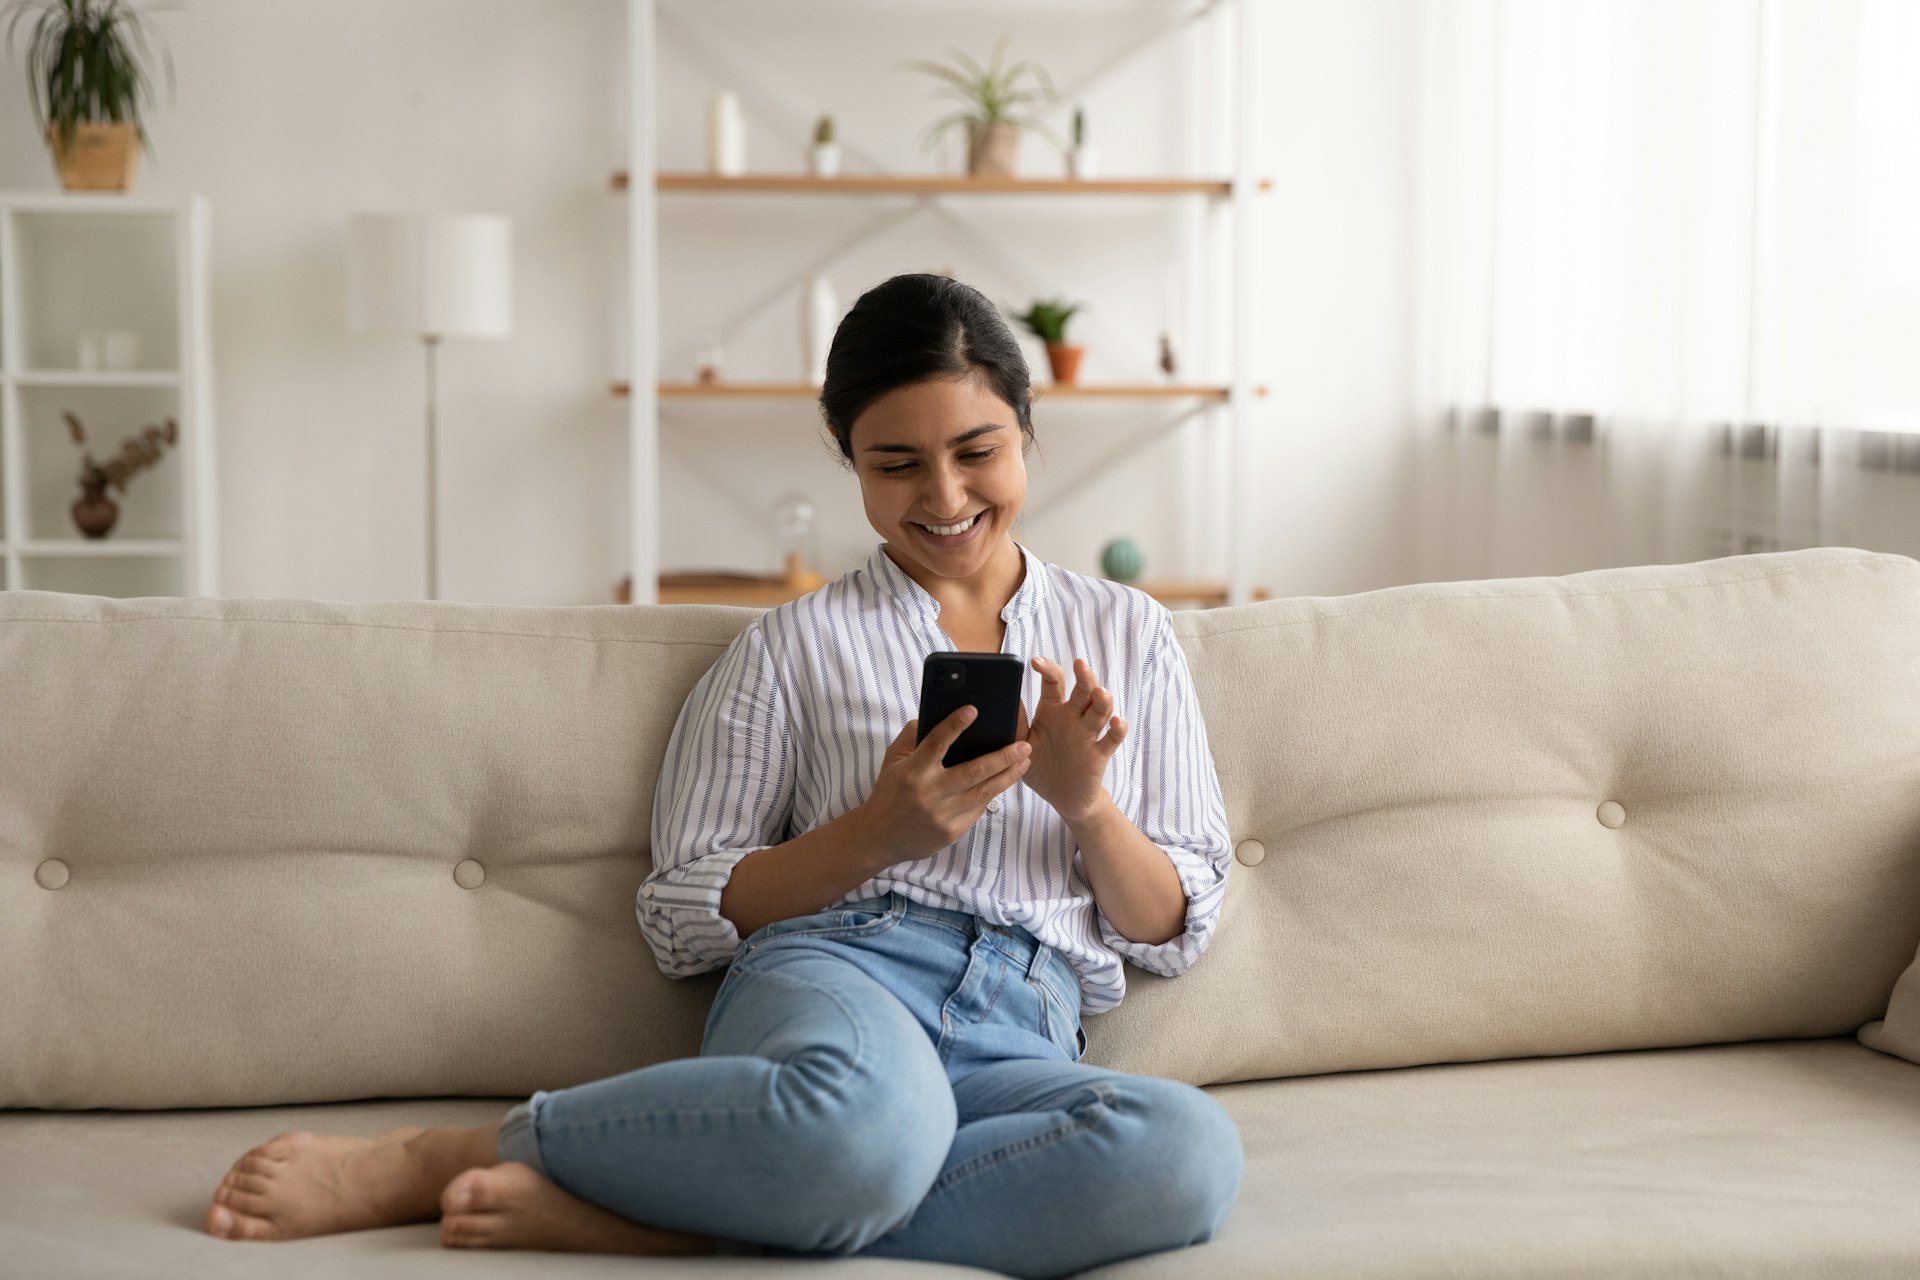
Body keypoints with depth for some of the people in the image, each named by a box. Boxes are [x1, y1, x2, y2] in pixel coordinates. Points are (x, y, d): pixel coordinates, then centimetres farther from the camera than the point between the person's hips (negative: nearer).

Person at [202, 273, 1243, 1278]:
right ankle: (432, 1159, -23)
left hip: (1022, 1043, 3)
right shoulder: (793, 646, 14)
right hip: (832, 979, -3)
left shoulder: (1128, 634, 21)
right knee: (867, 1117, -44)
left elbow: (1177, 931, 18)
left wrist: (1086, 802, -2)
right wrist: (879, 832, -5)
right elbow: (683, 919, 9)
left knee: (1191, 1149, -37)